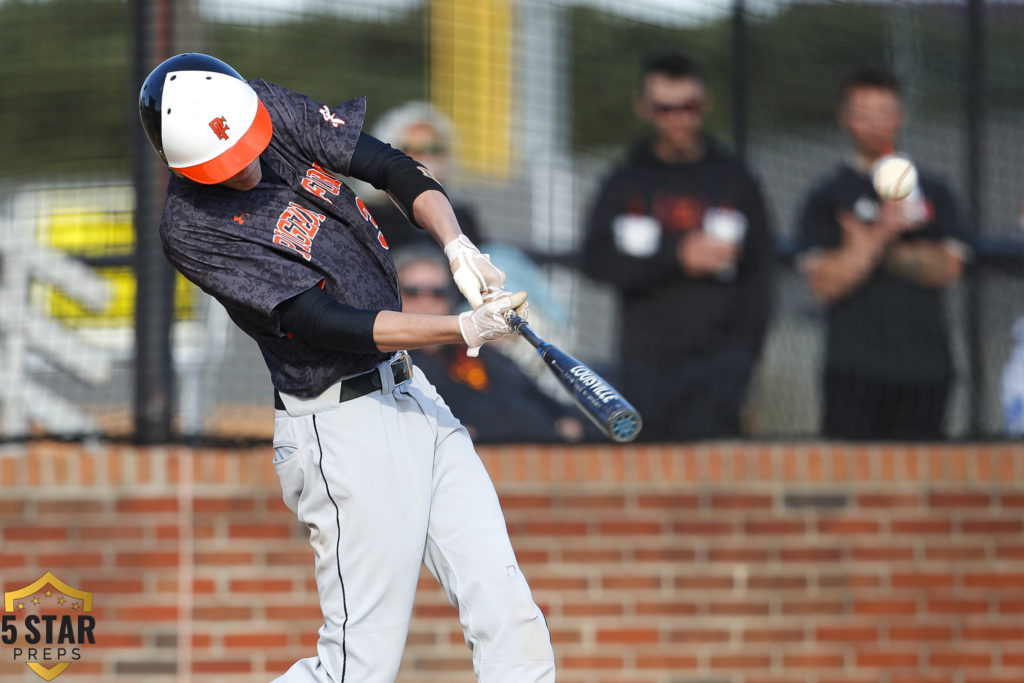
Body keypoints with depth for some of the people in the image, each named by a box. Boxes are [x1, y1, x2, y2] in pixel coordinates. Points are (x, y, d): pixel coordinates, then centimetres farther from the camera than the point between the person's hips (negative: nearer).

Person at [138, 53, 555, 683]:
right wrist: (464, 329, -27)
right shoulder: (191, 225, -19)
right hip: (344, 425, -7)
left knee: (513, 630, 1)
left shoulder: (274, 110, 1)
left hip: (412, 393, 7)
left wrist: (458, 246, -15)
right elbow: (325, 323, -22)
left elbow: (397, 170, 5)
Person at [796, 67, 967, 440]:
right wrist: (882, 233, -15)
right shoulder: (827, 197, 6)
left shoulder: (935, 194, 16)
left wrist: (877, 250, -5)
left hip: (927, 369, 3)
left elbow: (948, 269, 4)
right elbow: (824, 283, -5)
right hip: (856, 370, -3)